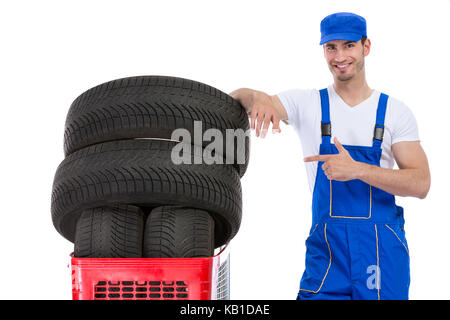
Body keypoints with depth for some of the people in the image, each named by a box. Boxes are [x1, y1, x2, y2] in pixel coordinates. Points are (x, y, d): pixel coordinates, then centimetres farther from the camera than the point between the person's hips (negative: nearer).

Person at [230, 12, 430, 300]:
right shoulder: (307, 103, 4)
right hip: (326, 246, 0)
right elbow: (236, 99, -5)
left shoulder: (395, 111, 2)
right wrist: (258, 97, -30)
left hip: (383, 248, 0)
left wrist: (357, 169, -21)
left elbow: (420, 184, -7)